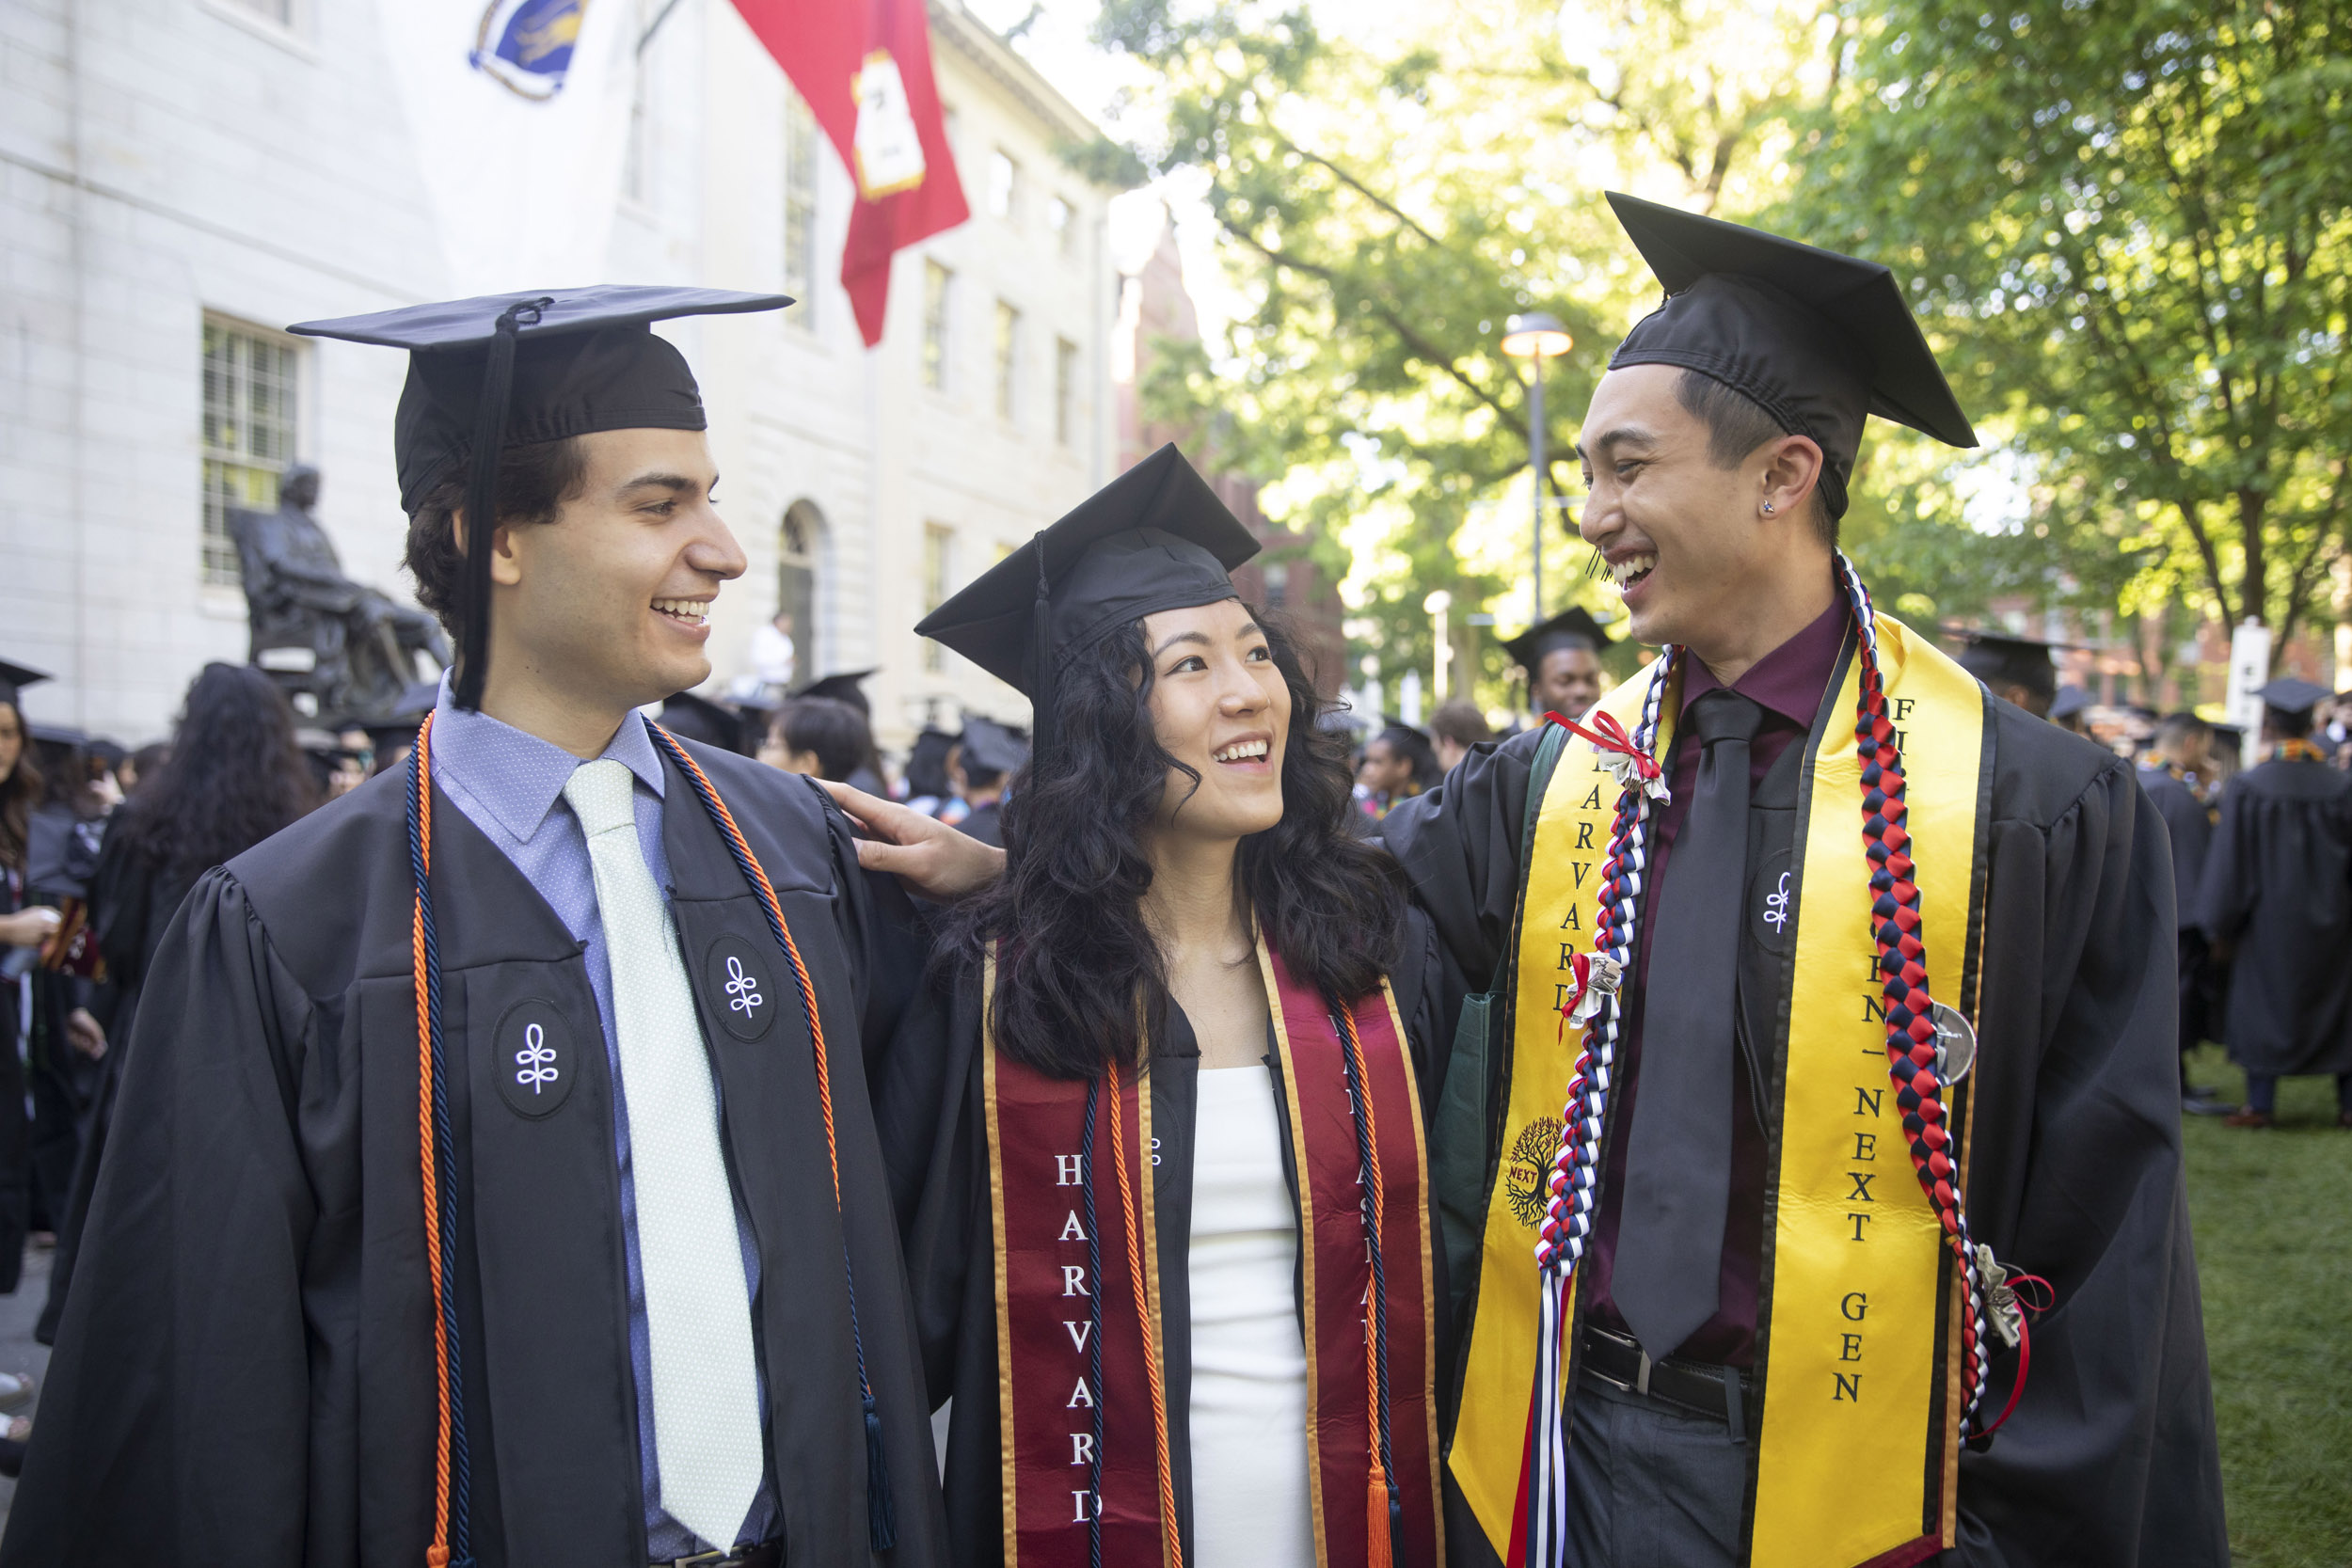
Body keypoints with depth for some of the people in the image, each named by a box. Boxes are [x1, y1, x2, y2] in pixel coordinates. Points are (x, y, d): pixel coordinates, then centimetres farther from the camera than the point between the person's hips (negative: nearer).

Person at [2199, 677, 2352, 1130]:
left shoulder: (2246, 788, -13)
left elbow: (2229, 862, -9)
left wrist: (2221, 926, -1)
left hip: (2268, 918, -2)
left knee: (2262, 999, 7)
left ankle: (2261, 1104, 8)